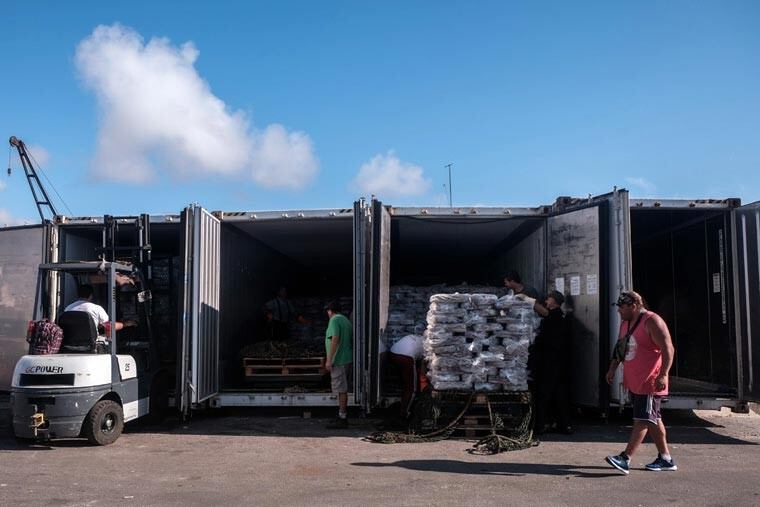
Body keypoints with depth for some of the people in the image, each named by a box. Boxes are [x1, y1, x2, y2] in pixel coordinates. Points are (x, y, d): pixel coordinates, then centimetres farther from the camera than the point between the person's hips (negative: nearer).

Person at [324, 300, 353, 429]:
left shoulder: (334, 320, -12)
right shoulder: (346, 320, 16)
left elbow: (335, 339, -23)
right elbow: (351, 340, 21)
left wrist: (329, 359, -22)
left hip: (339, 361, -9)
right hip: (347, 359, 9)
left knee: (342, 390, -6)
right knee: (343, 390, 14)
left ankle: (342, 419, -4)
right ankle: (343, 416, 21)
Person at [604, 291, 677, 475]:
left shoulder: (652, 321, -15)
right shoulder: (625, 323, 13)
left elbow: (668, 349, -20)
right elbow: (620, 348, 24)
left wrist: (663, 375, -27)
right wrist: (613, 368, 17)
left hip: (650, 382, -9)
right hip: (634, 382, 9)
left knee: (642, 420, -9)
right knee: (653, 420, 14)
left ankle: (625, 459, -14)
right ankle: (665, 459, 23)